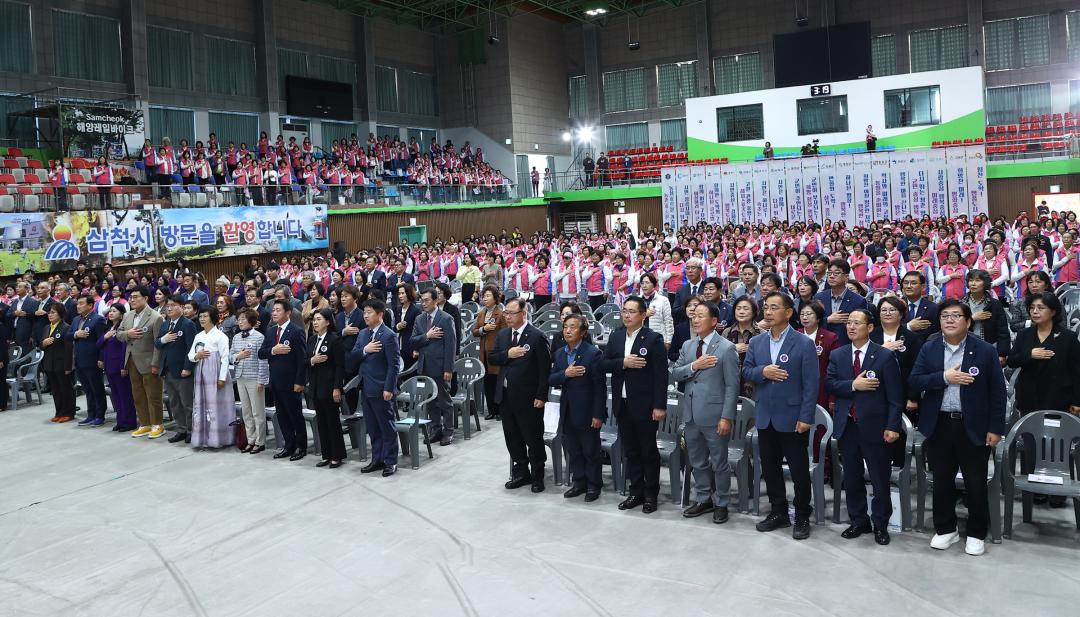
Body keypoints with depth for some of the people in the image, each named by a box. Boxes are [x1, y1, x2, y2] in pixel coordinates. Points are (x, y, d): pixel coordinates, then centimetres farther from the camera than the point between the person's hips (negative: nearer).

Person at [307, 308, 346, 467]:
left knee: (333, 422, 1)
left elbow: (340, 365, -13)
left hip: (329, 386, -7)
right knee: (321, 422, 11)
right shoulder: (312, 339, 10)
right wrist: (312, 360, -10)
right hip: (315, 386, 7)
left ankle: (337, 456, 10)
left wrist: (337, 388, -17)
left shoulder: (334, 339, -10)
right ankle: (326, 455, 18)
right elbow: (306, 361, 13)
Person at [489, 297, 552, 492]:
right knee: (512, 437, 15)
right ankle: (521, 472, 30)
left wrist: (541, 396, -16)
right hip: (506, 395, 6)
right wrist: (507, 354, -13)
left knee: (533, 438, 5)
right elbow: (491, 358, 7)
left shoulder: (537, 336, -12)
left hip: (528, 397, -6)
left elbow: (545, 369, -13)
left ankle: (537, 476, 21)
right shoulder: (502, 334, 8)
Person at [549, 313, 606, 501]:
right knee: (572, 451, 15)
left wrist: (598, 414, -16)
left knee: (591, 451, 7)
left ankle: (593, 485, 21)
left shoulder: (593, 353, -12)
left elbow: (600, 386, -13)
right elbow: (551, 380, 5)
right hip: (567, 411, 6)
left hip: (587, 411, -6)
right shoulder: (559, 353, 8)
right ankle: (578, 482, 30)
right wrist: (565, 374, -16)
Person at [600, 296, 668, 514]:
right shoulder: (615, 337, 8)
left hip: (645, 405, -5)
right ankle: (636, 492, 24)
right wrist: (623, 362, -15)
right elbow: (604, 364, 4)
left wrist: (660, 406, -15)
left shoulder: (653, 339, -8)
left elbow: (661, 374, -11)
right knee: (630, 451, 13)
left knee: (649, 451, 6)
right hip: (622, 404, 5)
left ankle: (651, 494, 19)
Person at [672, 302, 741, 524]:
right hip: (692, 414, 6)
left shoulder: (726, 348, -9)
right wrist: (693, 366, -13)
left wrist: (727, 417, -16)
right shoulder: (687, 346, 9)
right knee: (697, 462, 16)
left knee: (719, 463, 7)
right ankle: (703, 500, 31)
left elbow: (732, 385, -12)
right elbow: (675, 373, 5)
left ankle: (721, 504, 21)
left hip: (714, 415, -6)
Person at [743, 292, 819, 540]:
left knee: (799, 470, 5)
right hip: (765, 417, 5)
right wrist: (763, 372, -14)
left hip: (792, 418, -5)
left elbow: (811, 384, -10)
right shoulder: (756, 342, 6)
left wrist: (806, 417, -16)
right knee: (770, 468, 13)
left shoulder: (804, 344, -8)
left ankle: (802, 517, 19)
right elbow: (746, 371, 8)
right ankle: (778, 512, 28)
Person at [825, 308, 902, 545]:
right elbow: (829, 384, -1)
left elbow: (894, 395, -7)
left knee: (880, 479, 5)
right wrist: (853, 385, -17)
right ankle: (858, 521, 27)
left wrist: (893, 426, -13)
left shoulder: (885, 356, -5)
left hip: (874, 426, -4)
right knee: (852, 478, 13)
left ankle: (880, 525, 20)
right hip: (846, 425, 4)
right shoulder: (837, 355, 8)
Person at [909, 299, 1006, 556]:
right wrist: (944, 377, -17)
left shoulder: (985, 351, -3)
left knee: (976, 483, 5)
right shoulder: (929, 349, 4)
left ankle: (977, 533, 21)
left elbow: (998, 392, -2)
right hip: (939, 425, 2)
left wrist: (995, 428, -6)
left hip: (973, 427, -2)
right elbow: (914, 381, -3)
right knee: (942, 480, 11)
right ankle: (945, 529, 26)